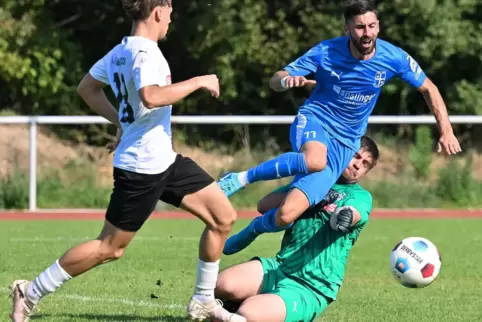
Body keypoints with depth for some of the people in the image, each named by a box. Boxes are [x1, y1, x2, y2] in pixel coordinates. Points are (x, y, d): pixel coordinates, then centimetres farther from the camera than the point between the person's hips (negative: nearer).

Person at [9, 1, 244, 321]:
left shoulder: (120, 51, 10)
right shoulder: (145, 53, -19)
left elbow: (87, 87, 22)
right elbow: (151, 96, -37)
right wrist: (198, 82, -26)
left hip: (164, 161, 10)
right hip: (143, 167, -10)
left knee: (223, 216, 7)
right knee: (110, 247, -1)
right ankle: (31, 293, 9)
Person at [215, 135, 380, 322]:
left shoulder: (361, 196, 6)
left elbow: (352, 215, -19)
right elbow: (264, 205, 4)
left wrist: (346, 216, -43)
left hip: (312, 288, -4)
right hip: (279, 267, 4)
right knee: (223, 285, -28)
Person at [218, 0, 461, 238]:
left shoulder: (393, 58, -10)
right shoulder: (326, 52, -13)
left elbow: (429, 89, 5)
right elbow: (275, 80, -9)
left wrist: (446, 131, -3)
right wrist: (287, 80, -33)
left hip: (344, 143, 2)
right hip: (313, 121, -2)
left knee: (286, 215, -18)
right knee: (315, 160, -43)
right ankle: (240, 179, -24)